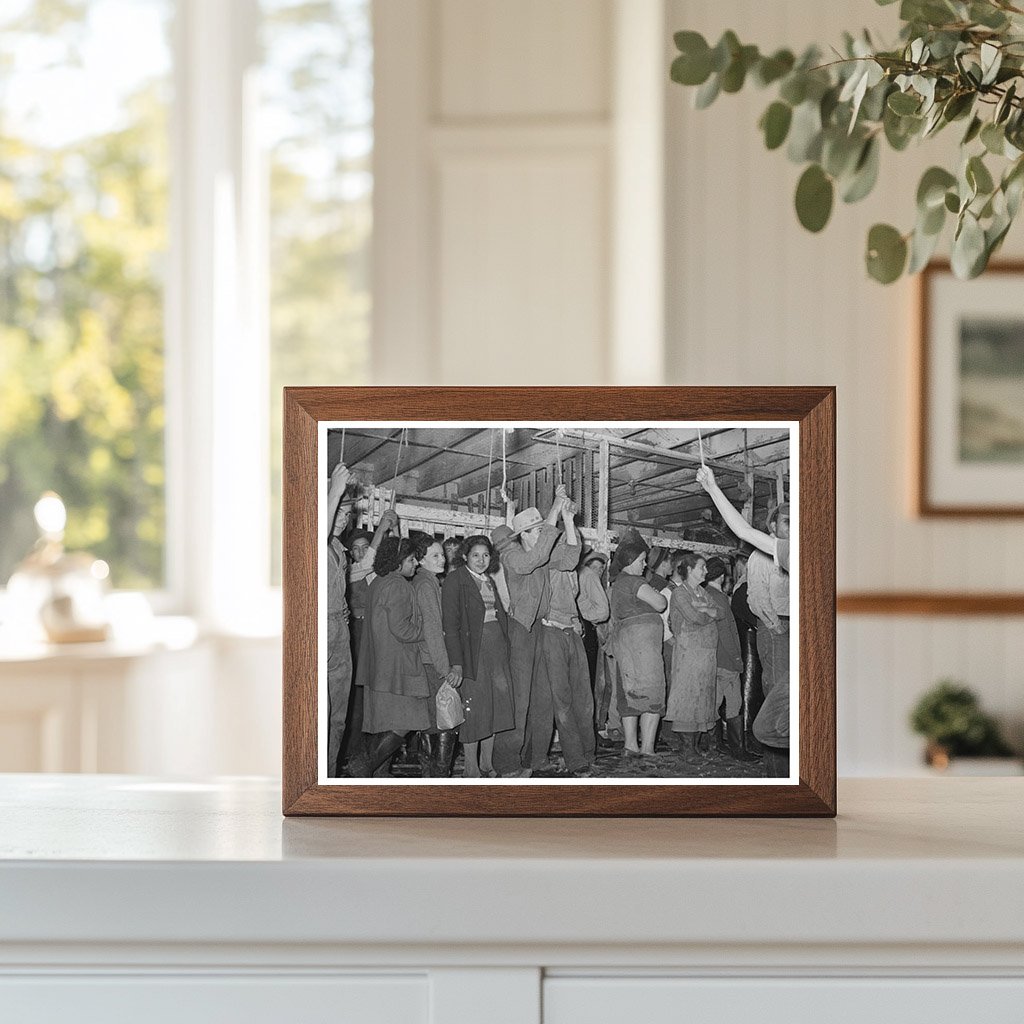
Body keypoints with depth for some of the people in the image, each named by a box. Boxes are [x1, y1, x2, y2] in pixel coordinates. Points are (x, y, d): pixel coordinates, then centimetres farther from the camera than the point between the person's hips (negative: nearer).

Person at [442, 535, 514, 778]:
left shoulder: (490, 582, 17)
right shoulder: (455, 581, -7)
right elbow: (450, 624, -13)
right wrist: (456, 662, -20)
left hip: (497, 648, 7)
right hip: (473, 648, -7)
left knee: (495, 705, 7)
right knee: (473, 709, -5)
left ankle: (487, 763, 17)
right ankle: (471, 769, 3)